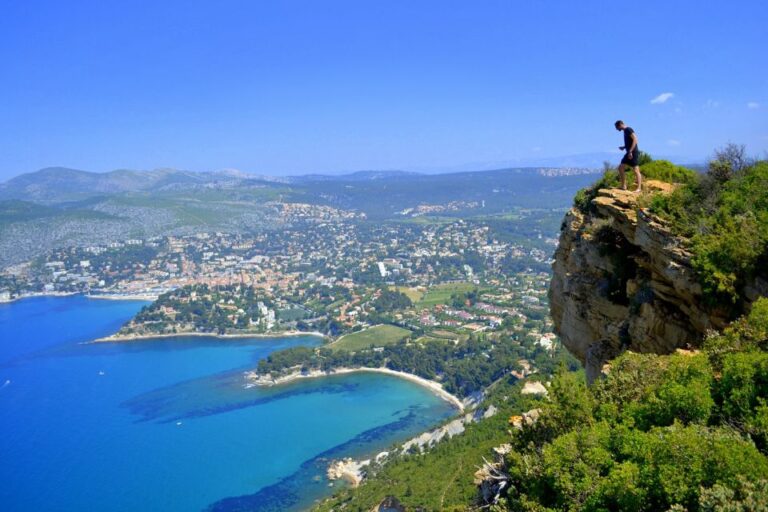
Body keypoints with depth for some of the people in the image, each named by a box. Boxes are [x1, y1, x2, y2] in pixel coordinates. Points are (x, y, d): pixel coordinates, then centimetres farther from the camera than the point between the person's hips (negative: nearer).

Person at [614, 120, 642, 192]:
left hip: (633, 153, -10)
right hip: (629, 153, 10)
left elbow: (635, 140, -19)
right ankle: (624, 186, 11)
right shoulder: (625, 131, 18)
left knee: (636, 170, -8)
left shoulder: (629, 130, -10)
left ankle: (639, 188, -6)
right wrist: (623, 147, 11)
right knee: (621, 167, 7)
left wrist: (630, 151, -23)